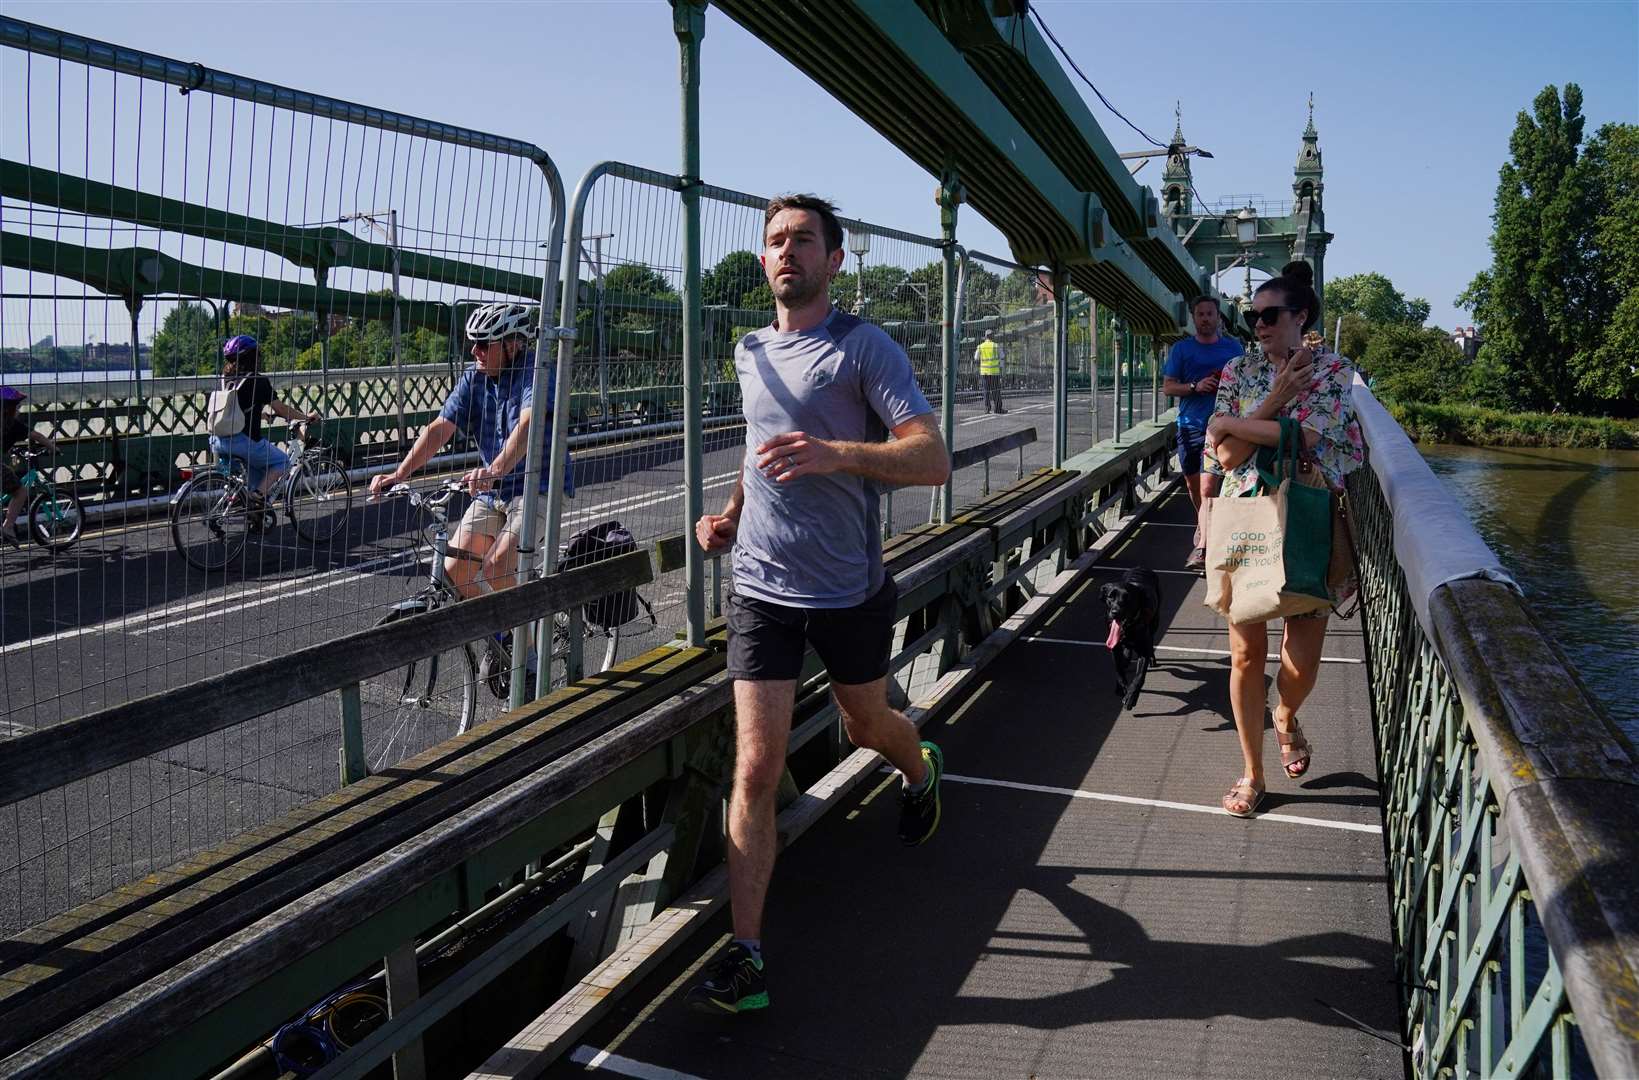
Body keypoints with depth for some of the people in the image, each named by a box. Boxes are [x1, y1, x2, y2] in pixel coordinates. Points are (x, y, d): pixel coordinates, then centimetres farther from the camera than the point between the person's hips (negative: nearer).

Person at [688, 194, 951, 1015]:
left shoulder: (865, 349, -9)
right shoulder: (749, 353, 9)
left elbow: (933, 459, -20)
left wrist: (838, 454, -36)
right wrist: (733, 510, 10)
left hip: (851, 591, -3)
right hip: (761, 590, 3)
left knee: (865, 725, 22)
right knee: (755, 770, -6)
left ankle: (921, 769, 59)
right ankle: (746, 957, 1)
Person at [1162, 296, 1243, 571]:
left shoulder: (1233, 347, 7)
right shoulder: (1181, 349, 6)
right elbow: (1168, 386, 1)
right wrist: (1195, 387, -16)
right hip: (1189, 425, 2)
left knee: (1208, 487, -14)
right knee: (1192, 484, 16)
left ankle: (1201, 548, -16)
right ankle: (1203, 524, 43)